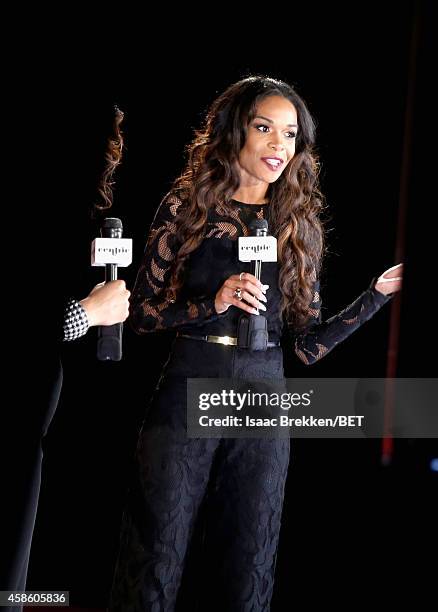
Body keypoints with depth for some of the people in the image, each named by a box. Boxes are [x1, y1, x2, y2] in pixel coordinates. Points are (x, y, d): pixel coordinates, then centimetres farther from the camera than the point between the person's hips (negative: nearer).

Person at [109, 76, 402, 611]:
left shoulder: (298, 226, 10)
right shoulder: (188, 206, 2)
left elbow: (309, 343, 8)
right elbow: (141, 311, 0)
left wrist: (378, 294, -1)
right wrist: (213, 304, -14)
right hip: (188, 391, -3)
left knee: (250, 568, 6)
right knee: (157, 561, -2)